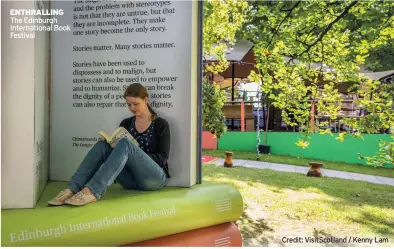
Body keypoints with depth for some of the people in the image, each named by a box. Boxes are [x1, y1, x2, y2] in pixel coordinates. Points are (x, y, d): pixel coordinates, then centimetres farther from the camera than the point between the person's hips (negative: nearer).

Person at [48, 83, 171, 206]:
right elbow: (120, 149, 13)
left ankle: (92, 191, -44)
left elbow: (162, 158, -5)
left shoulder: (160, 124, 0)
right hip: (131, 179, 4)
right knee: (102, 145, -19)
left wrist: (136, 154, -19)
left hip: (154, 178, -4)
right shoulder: (126, 123, 13)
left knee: (125, 144, -31)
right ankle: (72, 189, -33)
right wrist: (113, 144, -9)